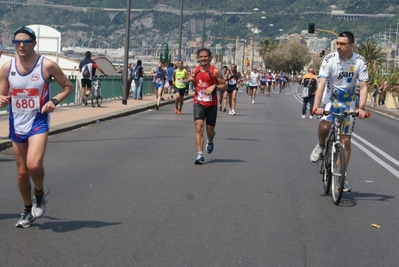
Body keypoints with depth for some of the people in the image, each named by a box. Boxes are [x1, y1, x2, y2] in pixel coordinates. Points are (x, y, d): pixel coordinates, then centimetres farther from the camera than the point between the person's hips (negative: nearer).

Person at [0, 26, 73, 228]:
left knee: (34, 165, -23)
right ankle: (27, 210, 30)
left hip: (38, 121, -3)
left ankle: (39, 194, 9)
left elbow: (67, 86, 2)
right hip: (16, 123, 4)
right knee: (22, 171, 10)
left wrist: (54, 101, -14)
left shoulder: (47, 65, -9)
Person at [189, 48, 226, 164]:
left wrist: (214, 86, -21)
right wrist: (191, 80, -1)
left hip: (211, 104, -1)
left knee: (210, 130, 10)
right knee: (199, 127, -16)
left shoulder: (215, 71, -7)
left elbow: (224, 86, -4)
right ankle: (199, 155, -17)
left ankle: (210, 142, 47)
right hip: (198, 103, 2)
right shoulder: (195, 71, 4)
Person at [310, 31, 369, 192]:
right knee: (324, 127, -30)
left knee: (346, 140, 2)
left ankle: (344, 175, 15)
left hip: (349, 104, 1)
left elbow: (363, 86, -14)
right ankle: (321, 146, 5)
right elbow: (321, 84, -23)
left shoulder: (360, 62, -13)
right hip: (332, 101, -1)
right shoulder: (329, 60, -17)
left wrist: (361, 108, -29)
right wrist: (316, 106, -35)